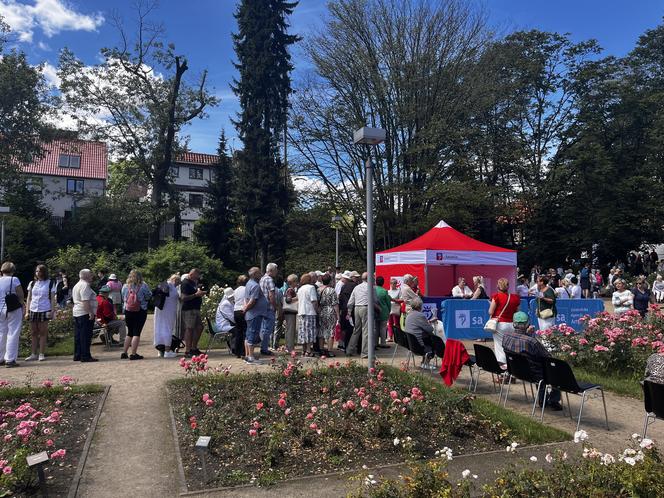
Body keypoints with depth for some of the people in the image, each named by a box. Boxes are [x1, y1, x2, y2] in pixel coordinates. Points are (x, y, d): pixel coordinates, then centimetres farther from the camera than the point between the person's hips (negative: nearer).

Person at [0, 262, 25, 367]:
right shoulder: (14, 280, -9)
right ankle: (10, 360, 0)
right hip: (14, 311, -5)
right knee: (13, 334, 0)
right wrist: (22, 308, 2)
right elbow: (21, 296, -9)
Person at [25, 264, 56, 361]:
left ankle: (42, 354, 7)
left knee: (43, 333, 1)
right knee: (33, 333, 6)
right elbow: (29, 298, 11)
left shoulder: (50, 283, 2)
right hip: (33, 310, 3)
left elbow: (52, 299, 2)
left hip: (44, 310, -3)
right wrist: (27, 311, 4)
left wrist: (52, 311, -7)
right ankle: (33, 354, 13)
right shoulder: (32, 283, 10)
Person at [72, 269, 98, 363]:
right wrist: (91, 313, -23)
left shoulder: (76, 285, 19)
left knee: (78, 335, 13)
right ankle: (85, 356, -5)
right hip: (85, 313, -11)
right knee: (86, 336, -7)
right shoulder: (85, 285, -14)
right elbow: (85, 301, -22)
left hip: (76, 312, 11)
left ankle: (77, 355, 18)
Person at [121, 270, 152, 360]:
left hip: (128, 311, 4)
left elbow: (123, 299, 9)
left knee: (130, 333, 16)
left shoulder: (125, 286, 0)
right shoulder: (143, 286, -11)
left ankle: (124, 353, 18)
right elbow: (149, 297, 0)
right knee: (136, 333, 0)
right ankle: (133, 354, -1)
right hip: (140, 311, -4)